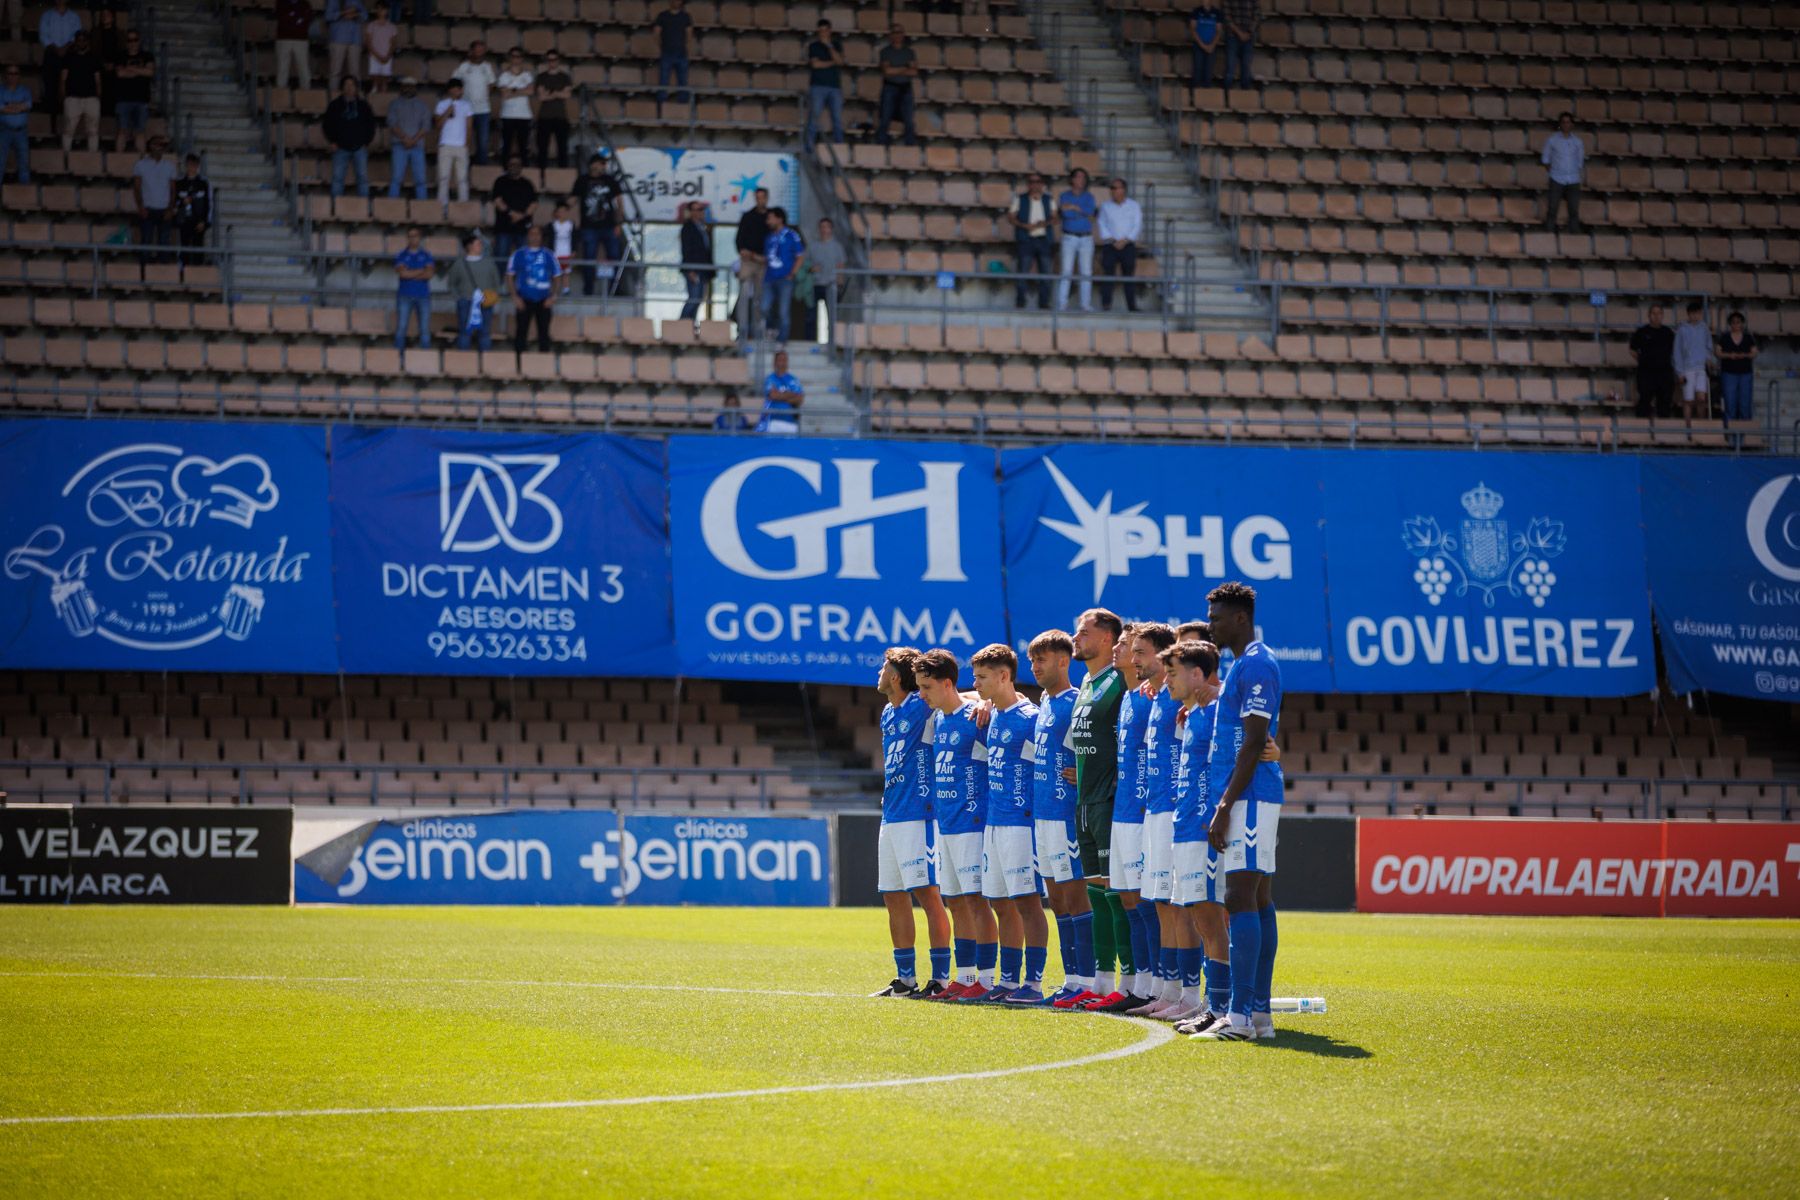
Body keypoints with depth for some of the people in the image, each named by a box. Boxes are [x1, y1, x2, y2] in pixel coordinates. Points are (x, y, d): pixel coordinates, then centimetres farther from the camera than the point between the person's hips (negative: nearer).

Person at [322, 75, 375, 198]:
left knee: (362, 177, -2)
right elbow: (327, 124, 10)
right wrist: (332, 142, 0)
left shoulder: (363, 105, 8)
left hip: (360, 147, 1)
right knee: (337, 178, -5)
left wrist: (366, 142, 3)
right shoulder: (335, 106, 6)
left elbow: (371, 125, 13)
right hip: (341, 147, -1)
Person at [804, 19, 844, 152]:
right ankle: (809, 147, -9)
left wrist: (829, 46, -9)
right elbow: (815, 64, -4)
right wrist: (832, 63, 1)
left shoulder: (836, 45, 14)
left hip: (835, 86, 2)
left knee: (838, 118, -3)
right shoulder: (813, 46, 7)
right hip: (818, 86, -2)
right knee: (814, 116, -9)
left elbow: (840, 61, -2)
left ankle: (839, 145, -2)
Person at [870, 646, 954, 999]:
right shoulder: (888, 714, 16)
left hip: (918, 815, -9)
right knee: (894, 898, 9)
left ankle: (941, 977, -9)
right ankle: (906, 978, 16)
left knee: (927, 893, -10)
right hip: (891, 817, 9)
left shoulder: (923, 707, -8)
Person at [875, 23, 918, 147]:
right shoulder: (886, 51, 5)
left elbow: (914, 73, 0)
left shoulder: (910, 52, 11)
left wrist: (895, 71, -8)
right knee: (885, 120, -5)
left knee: (909, 121, -4)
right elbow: (887, 70, -8)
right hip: (890, 87, -2)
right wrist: (904, 69, -3)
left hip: (905, 88, 2)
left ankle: (911, 145, -4)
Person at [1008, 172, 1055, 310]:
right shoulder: (1020, 200, 5)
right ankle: (1020, 302, -1)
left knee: (1045, 272, 0)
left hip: (1043, 239, 3)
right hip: (1026, 240, -3)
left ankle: (1044, 303, 5)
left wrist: (1046, 223, -14)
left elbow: (1054, 219, 9)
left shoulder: (1048, 200, 11)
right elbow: (1010, 217, 2)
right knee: (1023, 271, -7)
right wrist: (1025, 226, -12)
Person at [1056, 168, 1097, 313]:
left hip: (1086, 239, 2)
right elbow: (1065, 214, -8)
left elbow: (1090, 211, -10)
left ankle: (1086, 305, 2)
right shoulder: (1064, 196, 6)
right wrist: (1084, 213, -11)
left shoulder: (1089, 196, 9)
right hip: (1070, 237, -2)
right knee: (1066, 272, -8)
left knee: (1086, 272, -1)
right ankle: (1062, 304, -7)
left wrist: (1074, 207, -14)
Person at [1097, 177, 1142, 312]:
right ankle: (1106, 304, -10)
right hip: (1110, 245, 0)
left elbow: (1137, 226, 2)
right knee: (1107, 274, -8)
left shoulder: (1133, 206, 8)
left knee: (1129, 275, -1)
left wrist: (1125, 241, -9)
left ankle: (1132, 306, 1)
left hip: (1128, 245, 0)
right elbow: (1102, 225, 5)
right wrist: (1111, 240, -8)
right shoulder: (1105, 205, 10)